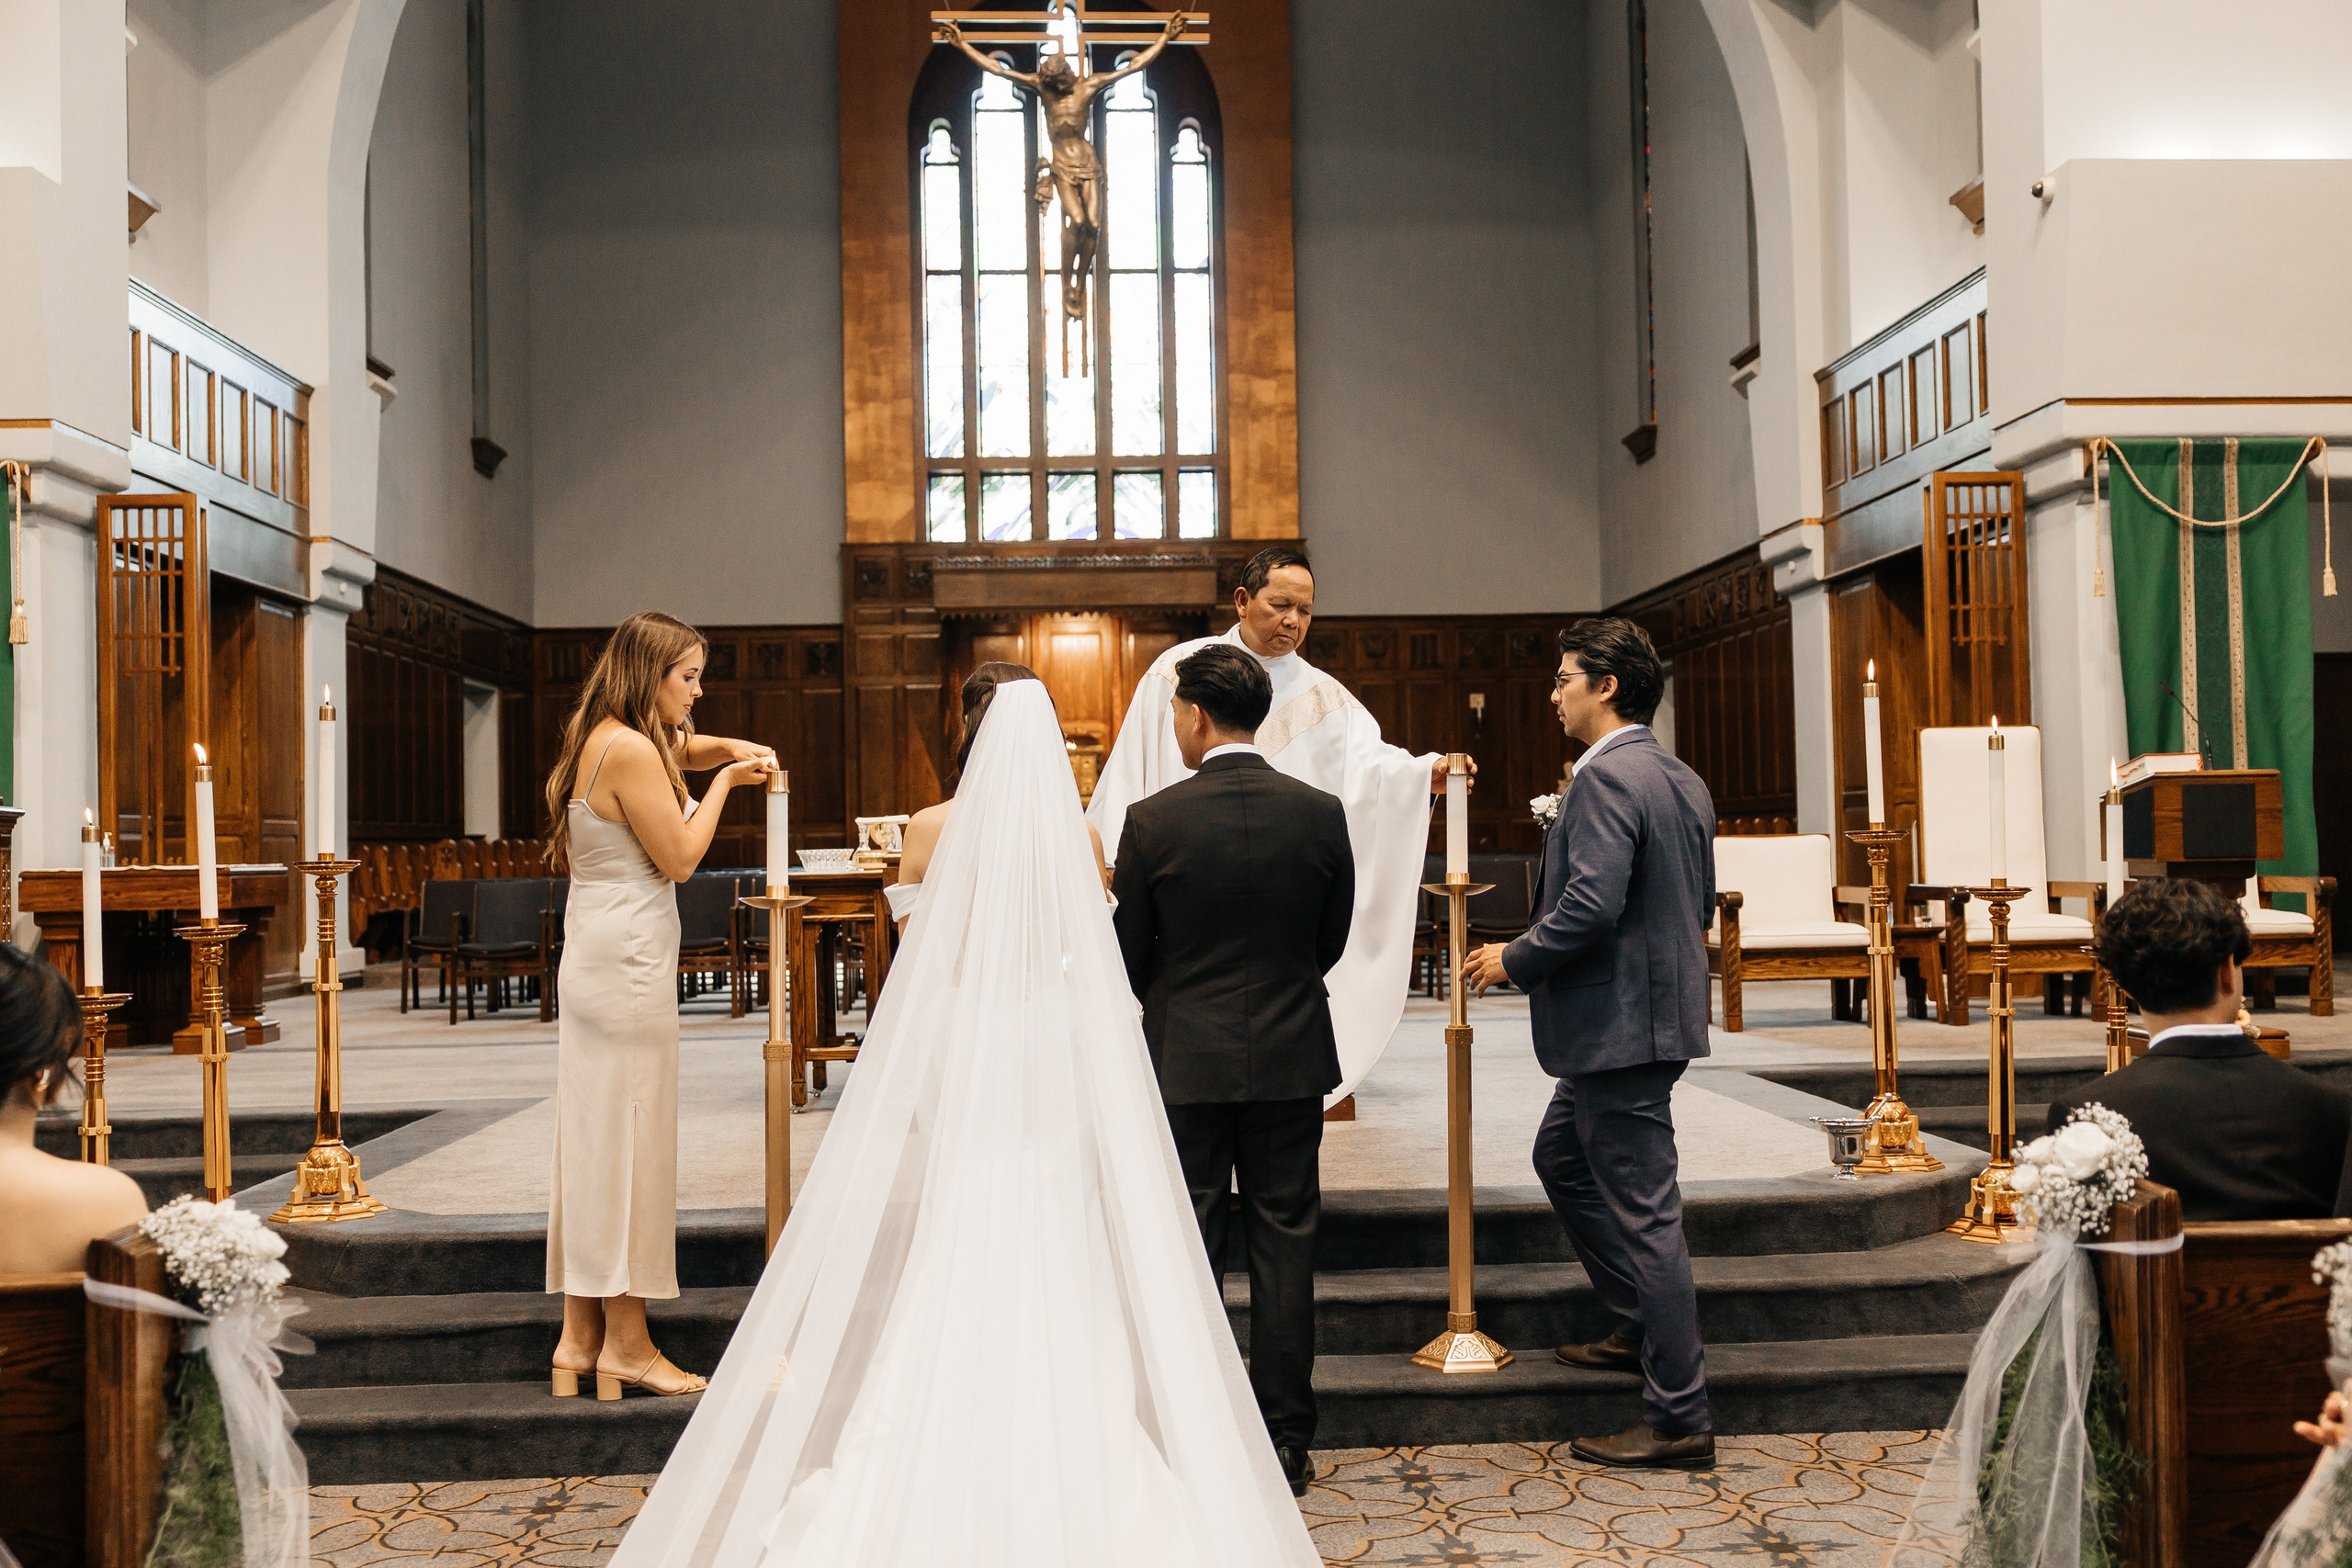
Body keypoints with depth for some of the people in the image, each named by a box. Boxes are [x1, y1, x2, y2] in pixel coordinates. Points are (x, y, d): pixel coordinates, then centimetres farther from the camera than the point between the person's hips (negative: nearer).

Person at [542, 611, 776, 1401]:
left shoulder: (599, 739, 13)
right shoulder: (630, 751, -17)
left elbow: (679, 749, 32)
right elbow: (678, 858, -14)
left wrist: (731, 748, 12)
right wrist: (723, 782, -3)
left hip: (592, 959, 10)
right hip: (629, 964, -10)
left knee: (591, 1141, 12)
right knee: (629, 1141, -3)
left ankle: (579, 1335, 19)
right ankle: (626, 1344, 6)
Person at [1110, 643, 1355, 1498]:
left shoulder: (1153, 820, -11)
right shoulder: (1320, 813, -4)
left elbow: (1129, 950, -2)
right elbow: (1334, 939, 6)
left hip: (1186, 1061, -2)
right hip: (1292, 1058, 2)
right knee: (1284, 1248, 9)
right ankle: (1284, 1442, 16)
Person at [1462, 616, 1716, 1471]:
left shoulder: (1607, 776, -18)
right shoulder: (1683, 781, 12)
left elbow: (1591, 904, -26)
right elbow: (1700, 902, 17)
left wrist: (1514, 959, -12)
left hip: (1619, 1024, -11)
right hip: (1656, 1009, 11)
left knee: (1643, 1214, -4)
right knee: (1561, 1158, 26)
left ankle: (1679, 1419, 3)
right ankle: (1643, 1328, 34)